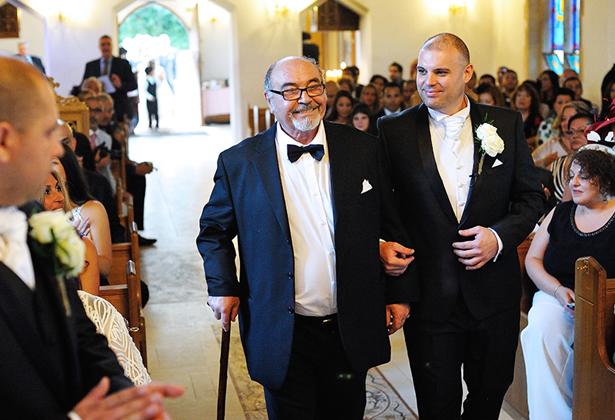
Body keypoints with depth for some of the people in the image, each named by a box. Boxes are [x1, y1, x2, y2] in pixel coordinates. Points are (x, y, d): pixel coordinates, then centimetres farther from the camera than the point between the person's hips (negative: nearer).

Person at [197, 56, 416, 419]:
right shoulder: (238, 163, -4)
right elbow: (214, 231, 9)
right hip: (282, 335, -2)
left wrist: (399, 293, 5)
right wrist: (222, 287, -3)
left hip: (351, 330, 2)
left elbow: (392, 227, 6)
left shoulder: (364, 150, 0)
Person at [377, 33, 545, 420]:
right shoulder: (394, 130, -3)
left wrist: (499, 236, -12)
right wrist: (380, 244, -15)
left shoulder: (507, 124, 1)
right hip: (429, 297, -1)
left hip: (494, 296, 2)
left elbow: (531, 197, 4)